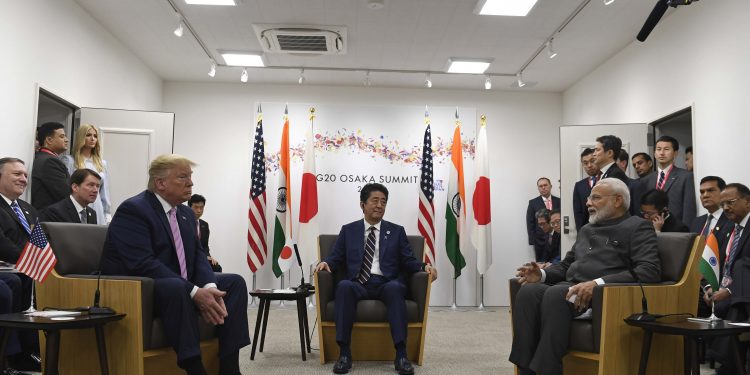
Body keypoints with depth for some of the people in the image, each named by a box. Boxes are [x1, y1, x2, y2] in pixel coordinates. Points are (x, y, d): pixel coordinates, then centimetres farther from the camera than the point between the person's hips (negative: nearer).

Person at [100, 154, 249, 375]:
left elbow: (197, 256, 6)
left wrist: (210, 288, -17)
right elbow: (143, 264, -25)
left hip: (179, 287, 8)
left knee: (235, 282, -7)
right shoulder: (132, 210, -14)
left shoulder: (186, 213, 12)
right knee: (176, 288, -38)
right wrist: (194, 292, -30)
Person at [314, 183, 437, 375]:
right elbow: (336, 258, 13)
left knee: (395, 288, -36)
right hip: (358, 284, 0)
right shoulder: (348, 230, 16)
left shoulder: (396, 231, 16)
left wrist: (424, 266, -11)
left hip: (386, 284, 0)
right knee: (343, 286, -34)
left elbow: (408, 262, 9)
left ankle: (401, 355, -35)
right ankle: (344, 353, -31)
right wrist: (325, 262, -11)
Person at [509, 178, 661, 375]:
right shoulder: (586, 229, 27)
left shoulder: (638, 227, 5)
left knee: (555, 294, -34)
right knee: (528, 291, -24)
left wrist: (598, 283, -23)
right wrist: (542, 274, 5)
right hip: (571, 288, 6)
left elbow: (650, 270, -11)